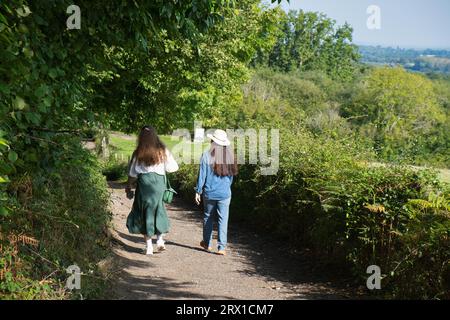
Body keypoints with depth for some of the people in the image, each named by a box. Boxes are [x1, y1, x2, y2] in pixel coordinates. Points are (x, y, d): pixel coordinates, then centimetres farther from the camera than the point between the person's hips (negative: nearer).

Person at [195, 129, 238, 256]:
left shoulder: (207, 155, -10)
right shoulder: (229, 156, -2)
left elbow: (202, 175, -8)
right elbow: (231, 175, 8)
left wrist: (198, 192, 1)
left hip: (209, 193, -1)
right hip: (225, 193, 1)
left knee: (208, 217, 17)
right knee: (223, 220, 3)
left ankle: (207, 243, 29)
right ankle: (222, 247, -1)